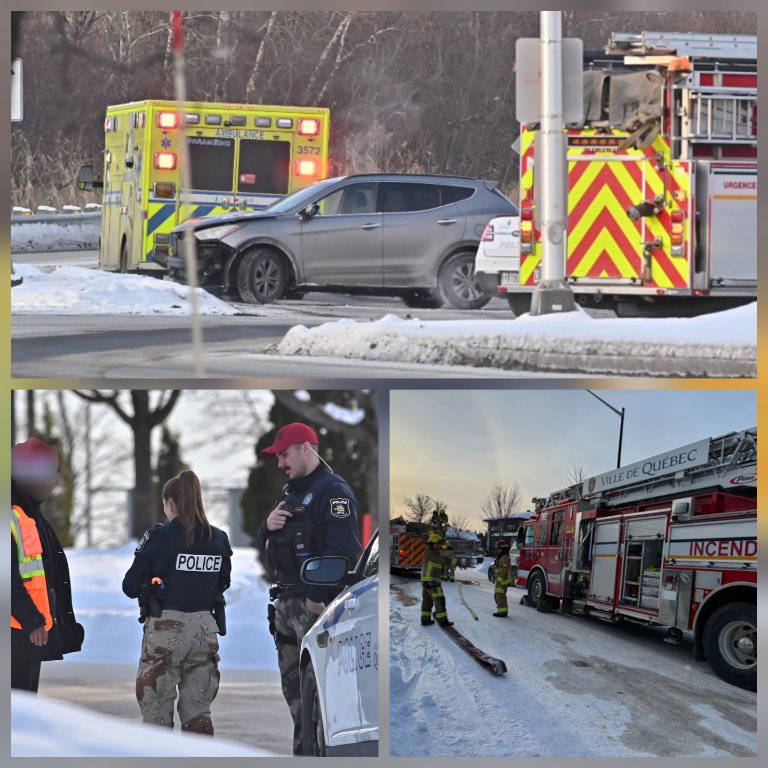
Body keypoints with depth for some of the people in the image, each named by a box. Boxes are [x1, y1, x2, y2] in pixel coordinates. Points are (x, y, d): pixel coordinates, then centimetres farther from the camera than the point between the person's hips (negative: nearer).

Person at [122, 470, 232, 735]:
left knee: (156, 710, 5)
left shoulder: (159, 538, -12)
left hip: (165, 629, -4)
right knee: (198, 711, 12)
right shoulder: (218, 540, 1)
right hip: (205, 628, 4)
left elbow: (130, 586, -8)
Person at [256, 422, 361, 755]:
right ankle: (304, 754, 17)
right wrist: (268, 526, 1)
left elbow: (341, 550, -21)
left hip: (317, 605, -10)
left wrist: (317, 596, -24)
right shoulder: (290, 492, 21)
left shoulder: (333, 491, -10)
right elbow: (266, 548, 24)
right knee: (294, 686, 11)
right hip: (287, 603, 10)